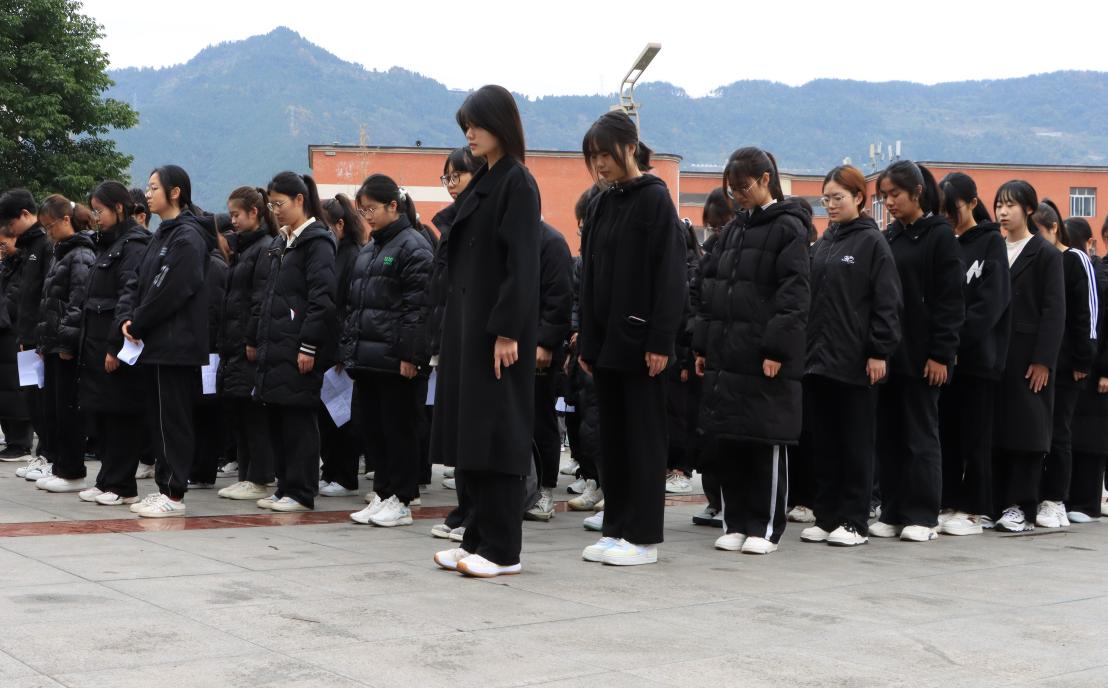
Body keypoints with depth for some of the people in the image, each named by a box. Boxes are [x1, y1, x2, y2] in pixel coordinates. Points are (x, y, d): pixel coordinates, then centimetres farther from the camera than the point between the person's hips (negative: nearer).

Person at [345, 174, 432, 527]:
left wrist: (409, 353, -19)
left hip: (394, 359, -8)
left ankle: (401, 501, 4)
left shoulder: (413, 247, -8)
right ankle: (382, 494, 19)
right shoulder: (368, 250, 18)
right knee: (373, 428, 11)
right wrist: (348, 348, 15)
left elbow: (417, 305, -14)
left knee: (398, 428, -2)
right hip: (366, 356, 8)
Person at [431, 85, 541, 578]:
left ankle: (503, 549, 0)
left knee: (495, 432, -6)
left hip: (497, 326, -9)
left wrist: (507, 332, -21)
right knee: (468, 430, 9)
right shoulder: (482, 183, 16)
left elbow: (522, 262, -16)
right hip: (467, 322, 9)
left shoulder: (517, 183, -10)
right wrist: (456, 326, 14)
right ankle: (479, 537, 16)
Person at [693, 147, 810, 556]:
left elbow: (794, 294, -11)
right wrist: (702, 346, 11)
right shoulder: (733, 230, 16)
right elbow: (710, 288, 17)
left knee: (767, 442, 0)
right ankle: (736, 522, 16)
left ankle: (766, 527, 7)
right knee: (727, 439, 7)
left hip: (766, 357, -7)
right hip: (725, 352, 7)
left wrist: (776, 348, -18)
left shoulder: (788, 227, -5)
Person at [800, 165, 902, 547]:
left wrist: (879, 351, -14)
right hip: (818, 357, 6)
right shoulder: (823, 243, 15)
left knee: (856, 443, 1)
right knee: (823, 442, 8)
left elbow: (887, 301, -9)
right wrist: (805, 346, 10)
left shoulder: (872, 242, -4)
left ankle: (854, 522, 5)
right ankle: (826, 516, 15)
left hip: (854, 361, -6)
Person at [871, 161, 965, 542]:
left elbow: (950, 300, -8)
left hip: (920, 355, -6)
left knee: (921, 435, -1)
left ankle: (922, 516, 4)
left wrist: (941, 354, -14)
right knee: (888, 435, 6)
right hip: (888, 351, 6)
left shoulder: (939, 235, -4)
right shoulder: (888, 238, 13)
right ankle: (892, 513, 12)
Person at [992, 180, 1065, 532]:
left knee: (1027, 429, -4)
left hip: (1029, 354, -5)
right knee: (997, 428, 3)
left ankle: (1021, 508, -3)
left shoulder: (1045, 254, 0)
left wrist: (1043, 360, -14)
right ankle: (998, 503, 8)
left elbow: (1054, 311, -6)